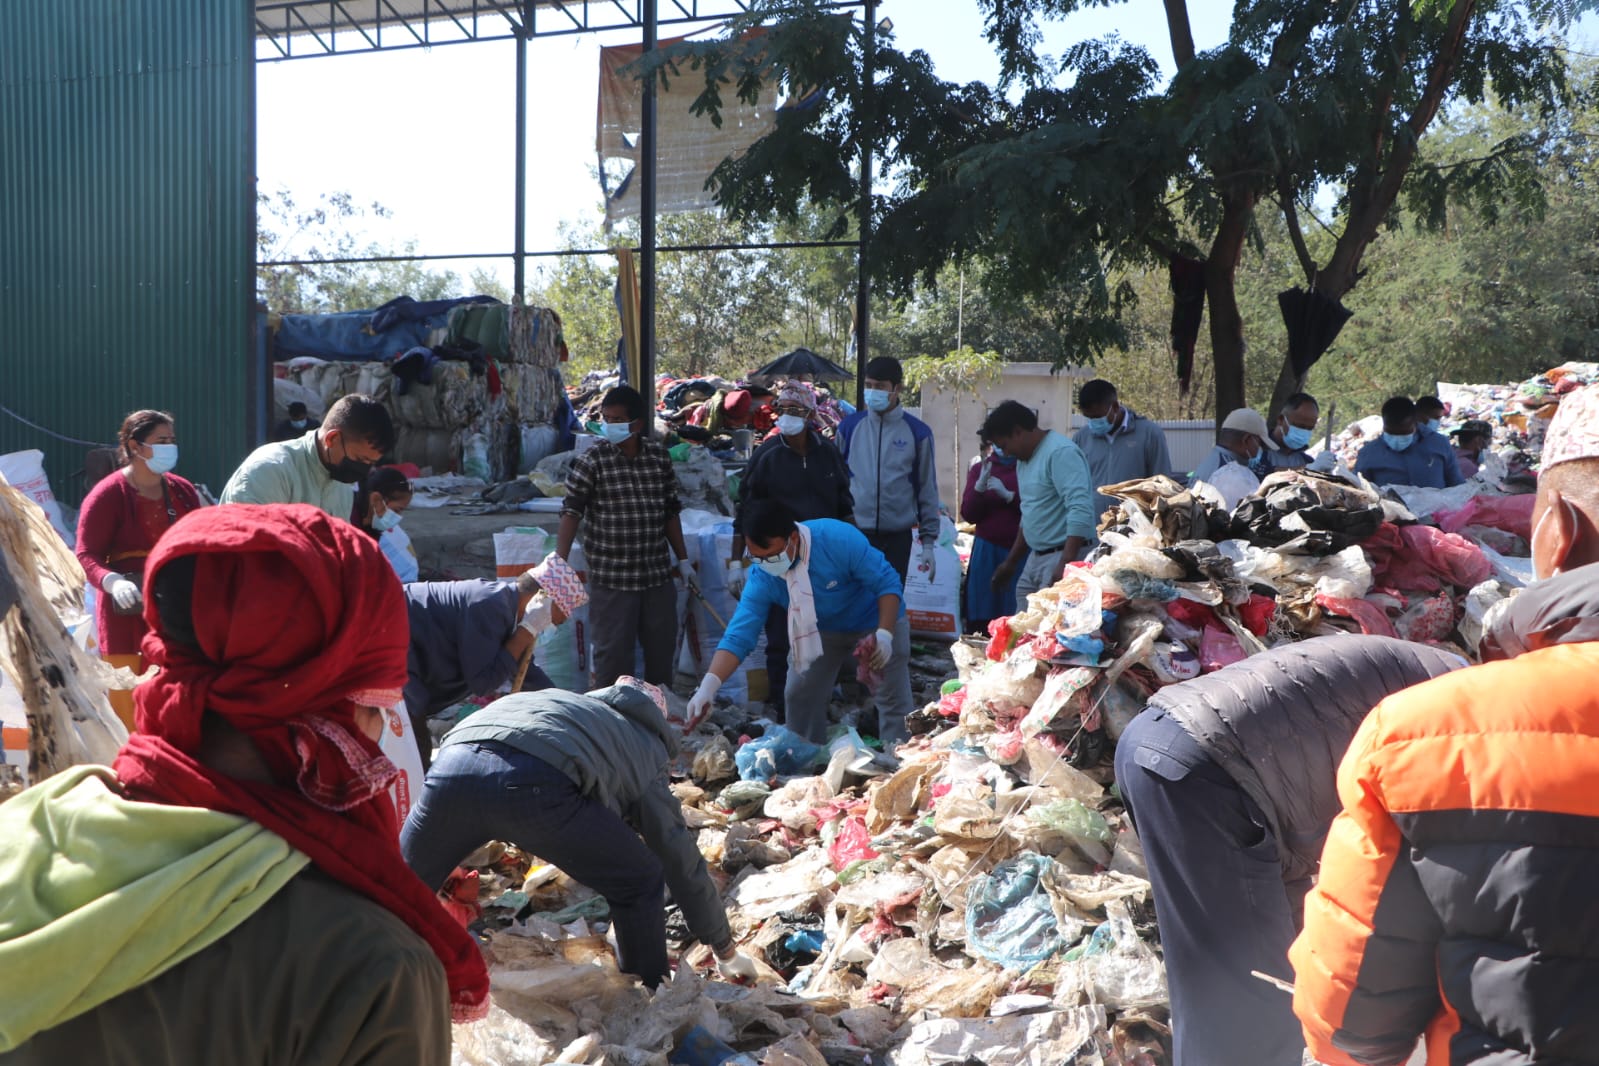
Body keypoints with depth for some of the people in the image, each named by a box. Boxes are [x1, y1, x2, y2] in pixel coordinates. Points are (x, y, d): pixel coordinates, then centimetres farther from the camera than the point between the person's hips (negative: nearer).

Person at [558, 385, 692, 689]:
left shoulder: (660, 458, 5)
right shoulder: (592, 461, -7)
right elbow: (571, 512, -11)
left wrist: (683, 559, 14)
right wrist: (560, 562, -20)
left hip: (657, 574, 4)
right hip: (611, 579, -4)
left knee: (662, 646, 14)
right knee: (613, 652, 0)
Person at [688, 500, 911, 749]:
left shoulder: (838, 538, -36)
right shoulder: (762, 579, -26)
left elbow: (888, 583, -27)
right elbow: (738, 637, -30)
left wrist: (884, 634, -37)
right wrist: (707, 688, -43)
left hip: (877, 620, -4)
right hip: (822, 630, 4)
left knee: (892, 699, -8)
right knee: (800, 696, 5)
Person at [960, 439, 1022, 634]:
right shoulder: (979, 469, 12)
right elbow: (968, 515, 6)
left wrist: (1008, 495, -14)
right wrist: (980, 487, -10)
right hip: (987, 550, 2)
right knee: (981, 617, -2)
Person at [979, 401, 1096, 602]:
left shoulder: (1061, 453, -15)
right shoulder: (1024, 460, 16)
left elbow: (1081, 511, -24)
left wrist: (1065, 565, -29)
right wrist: (1010, 562, 29)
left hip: (1064, 557, -9)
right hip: (1036, 558, 9)